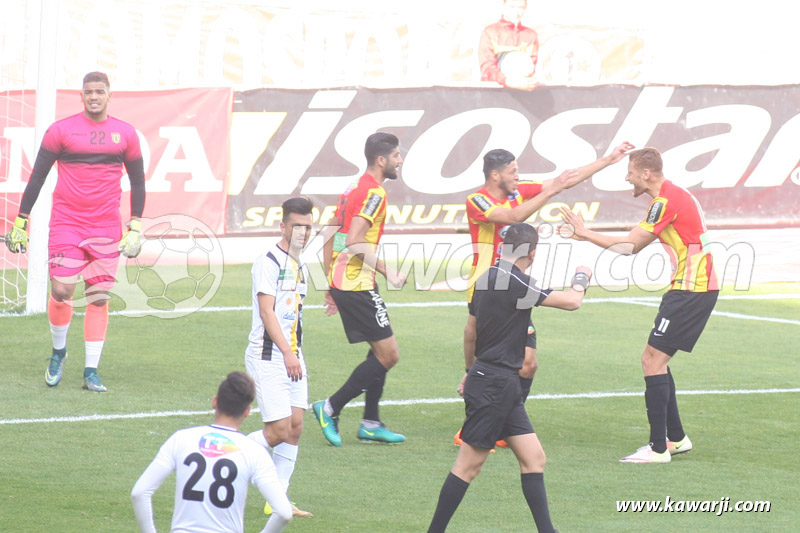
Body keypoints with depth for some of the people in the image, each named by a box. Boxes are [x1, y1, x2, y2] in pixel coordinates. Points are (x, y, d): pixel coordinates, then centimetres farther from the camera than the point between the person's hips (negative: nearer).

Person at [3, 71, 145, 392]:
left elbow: (138, 182, 14)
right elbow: (37, 176, 3)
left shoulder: (125, 134, 6)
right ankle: (58, 351, 18)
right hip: (66, 223, -2)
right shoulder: (61, 131, -1)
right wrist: (21, 222, 1)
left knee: (99, 298, -1)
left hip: (106, 230, 2)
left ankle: (91, 372, 4)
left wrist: (136, 227, 7)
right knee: (61, 290, -9)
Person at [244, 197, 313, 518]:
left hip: (292, 356, 8)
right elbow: (267, 312, -16)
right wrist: (288, 353, -21)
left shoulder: (301, 268, 16)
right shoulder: (268, 262, -11)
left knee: (295, 426, 2)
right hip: (267, 356, -8)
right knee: (278, 430, -13)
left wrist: (296, 353, 18)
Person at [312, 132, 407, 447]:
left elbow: (330, 241, 19)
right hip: (358, 285, -10)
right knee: (388, 355, -5)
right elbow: (354, 241, -23)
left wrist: (331, 286, 23)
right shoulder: (373, 193, -13)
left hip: (341, 281, 10)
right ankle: (330, 408, -3)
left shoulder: (352, 190, 16)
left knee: (380, 351, 17)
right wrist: (387, 271, -18)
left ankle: (370, 424, 18)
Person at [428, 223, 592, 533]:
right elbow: (572, 302, -18)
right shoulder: (512, 281, -18)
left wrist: (471, 370, 37)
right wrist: (581, 278, 3)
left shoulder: (487, 277, 10)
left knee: (533, 457, 7)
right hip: (494, 386, -10)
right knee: (468, 465, -5)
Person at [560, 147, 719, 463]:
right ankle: (676, 438, 21)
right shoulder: (671, 197, 16)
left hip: (692, 291, -10)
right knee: (656, 361, 15)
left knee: (652, 360, -11)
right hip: (695, 287, 10)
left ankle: (658, 449, -11)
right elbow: (634, 246, 16)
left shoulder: (666, 201, -17)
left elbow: (630, 247, -15)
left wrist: (585, 233, -7)